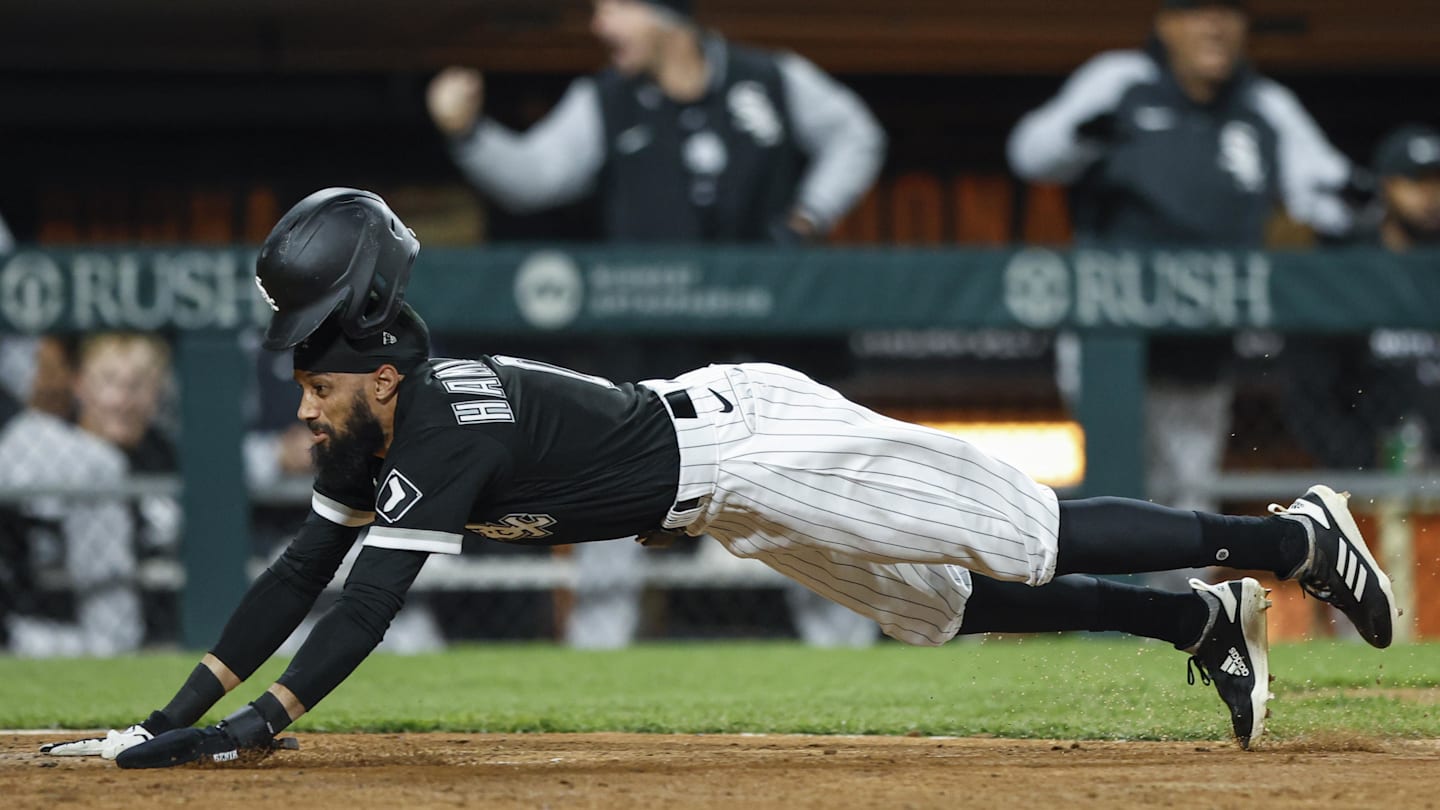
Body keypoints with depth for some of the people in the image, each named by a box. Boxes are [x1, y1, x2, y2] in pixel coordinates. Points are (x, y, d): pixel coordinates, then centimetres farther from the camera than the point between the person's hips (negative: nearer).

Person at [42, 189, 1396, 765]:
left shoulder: (447, 428, -27)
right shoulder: (371, 434, -1)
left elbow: (370, 602, -35)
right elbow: (298, 574, 4)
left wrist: (255, 727, -39)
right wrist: (170, 721, -3)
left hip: (757, 445, -8)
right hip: (739, 495, 8)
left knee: (1036, 538, -4)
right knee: (952, 603, 18)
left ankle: (1293, 539, 6)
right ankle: (1205, 621, 29)